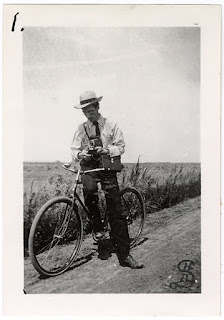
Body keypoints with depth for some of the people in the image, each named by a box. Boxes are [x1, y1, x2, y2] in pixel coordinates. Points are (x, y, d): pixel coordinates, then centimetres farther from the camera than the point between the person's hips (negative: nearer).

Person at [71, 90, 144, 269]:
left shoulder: (111, 125, 5)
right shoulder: (81, 129, 8)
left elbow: (121, 146, 3)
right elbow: (74, 150, 7)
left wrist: (107, 150, -17)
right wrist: (79, 154, -17)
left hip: (107, 167, 0)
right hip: (88, 167, 1)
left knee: (116, 211, -4)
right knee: (89, 188, -36)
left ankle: (124, 255, 3)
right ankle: (97, 224, -7)